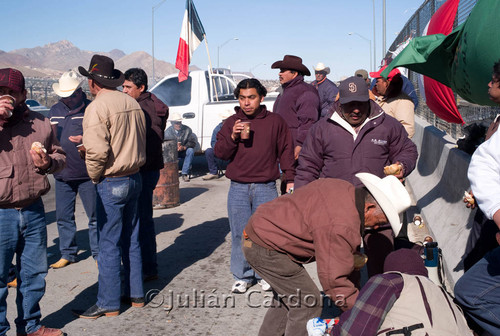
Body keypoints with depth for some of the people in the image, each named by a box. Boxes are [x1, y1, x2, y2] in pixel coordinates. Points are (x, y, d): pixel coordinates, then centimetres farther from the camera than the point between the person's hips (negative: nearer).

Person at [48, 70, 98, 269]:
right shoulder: (55, 111, 13)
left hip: (87, 174, -5)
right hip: (62, 174, 6)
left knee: (95, 216, 3)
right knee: (63, 217, 12)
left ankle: (98, 253, 15)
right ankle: (67, 254, 26)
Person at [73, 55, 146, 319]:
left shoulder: (97, 107, -16)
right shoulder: (132, 103, 7)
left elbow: (97, 151, -23)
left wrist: (95, 176, -5)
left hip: (111, 183, -8)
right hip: (134, 178, 8)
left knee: (109, 244, 2)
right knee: (131, 240, 16)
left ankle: (109, 304, 12)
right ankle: (135, 294, 26)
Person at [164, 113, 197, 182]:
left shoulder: (187, 129, -5)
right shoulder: (168, 131, -5)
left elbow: (192, 142, -11)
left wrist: (184, 147, -31)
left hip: (184, 151, 0)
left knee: (190, 150, -32)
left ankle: (184, 173, -28)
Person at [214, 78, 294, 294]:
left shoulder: (275, 121, 5)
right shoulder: (231, 123, 7)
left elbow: (285, 151, 9)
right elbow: (219, 153, 3)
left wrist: (290, 179, 5)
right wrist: (232, 137, -13)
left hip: (266, 188, -1)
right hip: (238, 188, 1)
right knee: (239, 234, 5)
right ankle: (242, 276, 19)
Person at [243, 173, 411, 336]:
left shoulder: (344, 188, 1)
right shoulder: (341, 226, -28)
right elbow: (333, 280, -24)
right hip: (266, 247, -10)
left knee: (288, 297, 22)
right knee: (309, 302, -5)